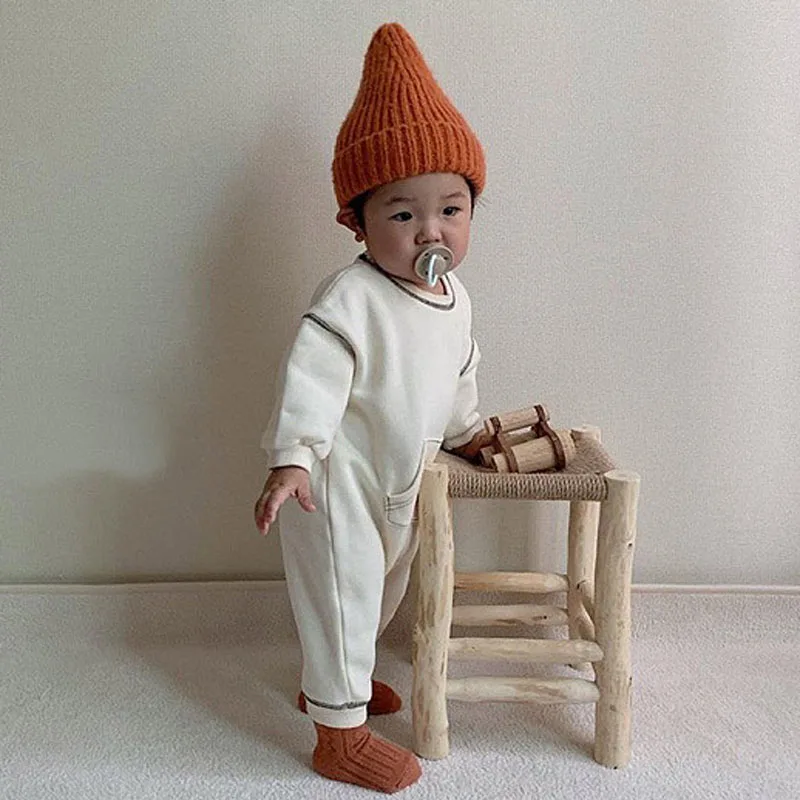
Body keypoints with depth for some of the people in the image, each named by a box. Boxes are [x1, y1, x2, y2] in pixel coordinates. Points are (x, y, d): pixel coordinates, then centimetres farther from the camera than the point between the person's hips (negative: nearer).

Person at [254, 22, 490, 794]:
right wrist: (291, 459, -39)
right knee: (341, 596, 2)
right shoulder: (349, 298, -24)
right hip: (338, 481, -9)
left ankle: (330, 680, 47)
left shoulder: (455, 300, 2)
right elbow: (311, 379, -30)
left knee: (381, 590, 24)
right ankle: (340, 736, 19)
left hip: (400, 481, 9)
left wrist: (467, 432, 26)